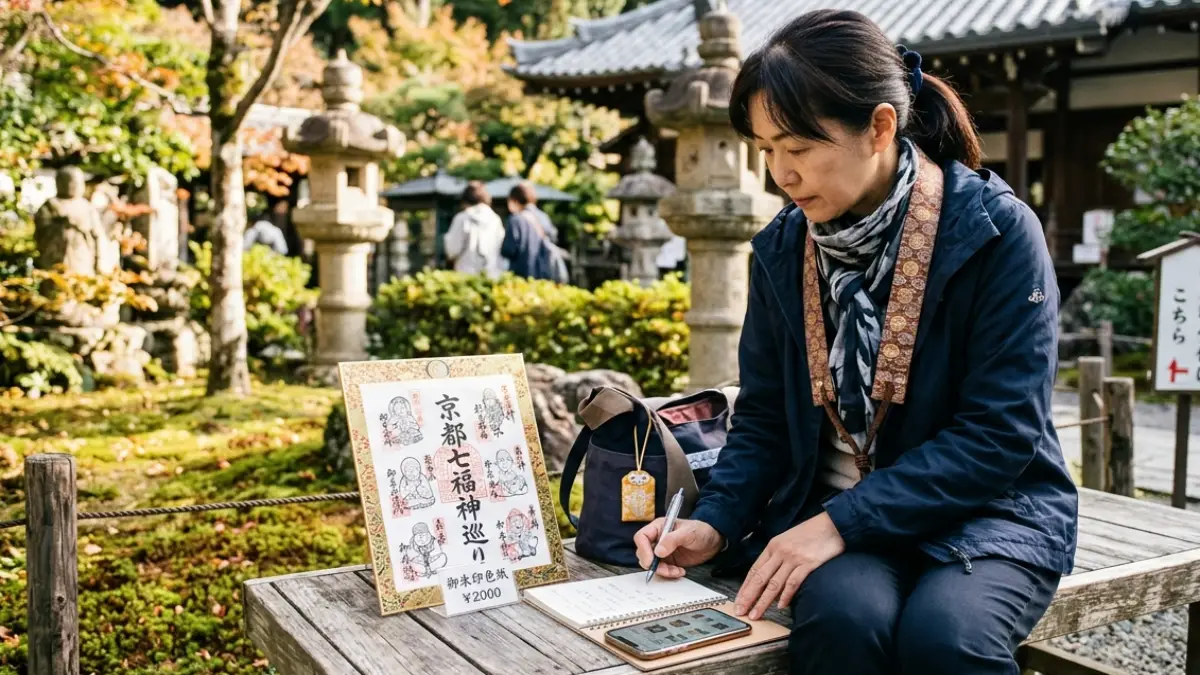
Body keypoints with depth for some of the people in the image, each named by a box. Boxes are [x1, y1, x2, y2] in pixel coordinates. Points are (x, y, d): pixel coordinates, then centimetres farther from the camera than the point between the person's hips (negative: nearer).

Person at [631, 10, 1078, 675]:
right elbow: (763, 420, 7)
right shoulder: (782, 248, 0)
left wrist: (841, 523, -23)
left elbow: (1000, 433, -16)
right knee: (842, 618, -30)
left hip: (988, 509, -2)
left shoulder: (996, 232, -13)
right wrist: (715, 520, -11)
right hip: (835, 518, 3)